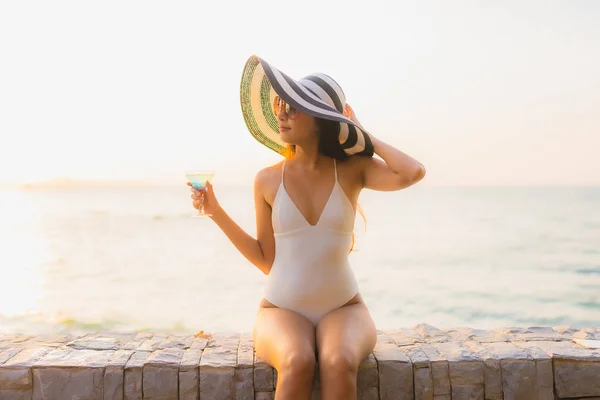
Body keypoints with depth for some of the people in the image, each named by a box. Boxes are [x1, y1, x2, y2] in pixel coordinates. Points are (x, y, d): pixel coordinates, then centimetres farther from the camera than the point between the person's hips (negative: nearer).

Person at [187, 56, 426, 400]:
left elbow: (414, 173, -21)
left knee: (339, 365, -32)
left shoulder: (351, 170, -2)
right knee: (297, 364, -32)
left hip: (343, 308, 0)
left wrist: (366, 136, -7)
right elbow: (266, 260, 5)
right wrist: (216, 211, -2)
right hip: (282, 310, 0)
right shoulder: (268, 181, -1)